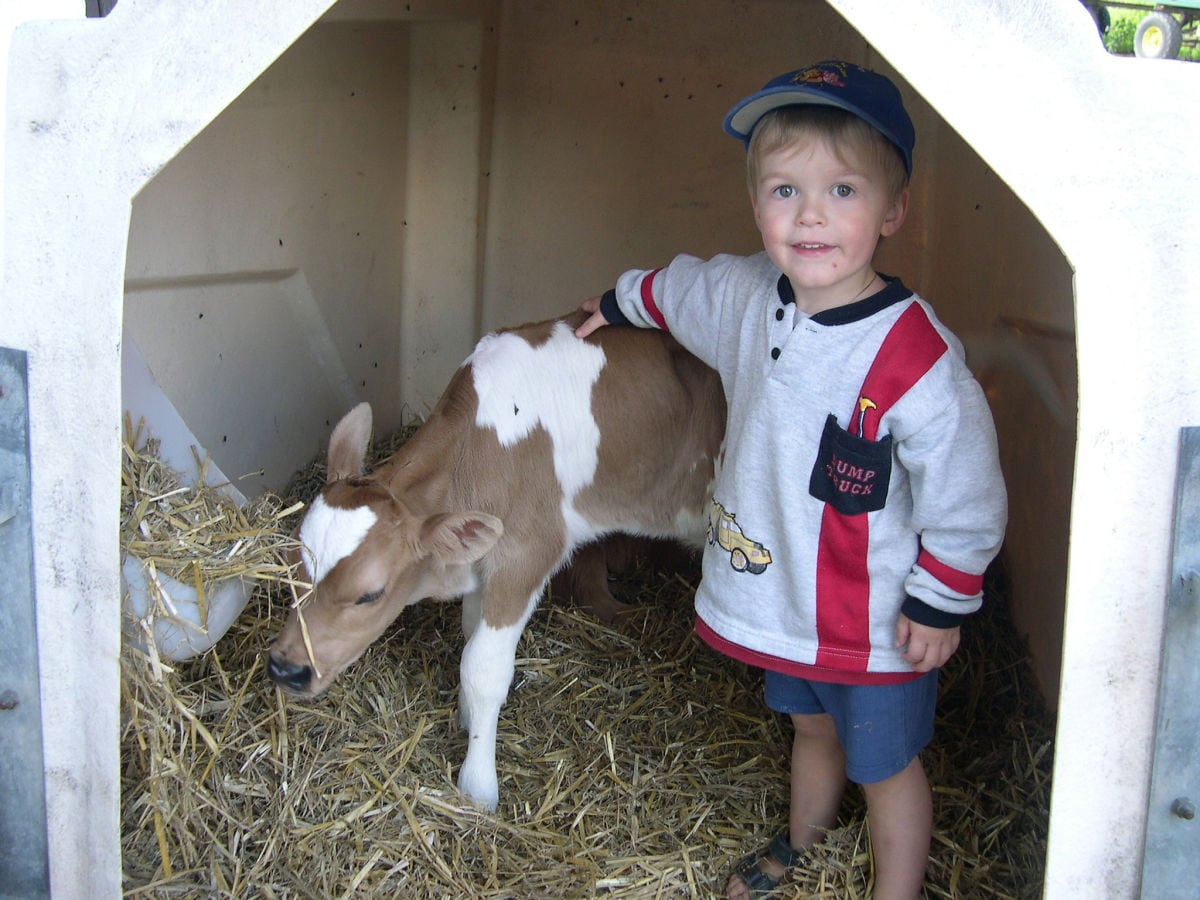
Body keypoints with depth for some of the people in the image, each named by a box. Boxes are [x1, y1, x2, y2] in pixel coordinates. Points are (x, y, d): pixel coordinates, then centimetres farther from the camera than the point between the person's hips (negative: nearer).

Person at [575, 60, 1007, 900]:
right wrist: (620, 303, 34)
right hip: (780, 601, 7)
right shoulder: (746, 295, -9)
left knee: (886, 765, 15)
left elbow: (967, 490, -20)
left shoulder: (915, 354, -30)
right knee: (812, 728, 31)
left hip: (877, 624, -7)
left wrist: (940, 605, -12)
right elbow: (680, 287, 16)